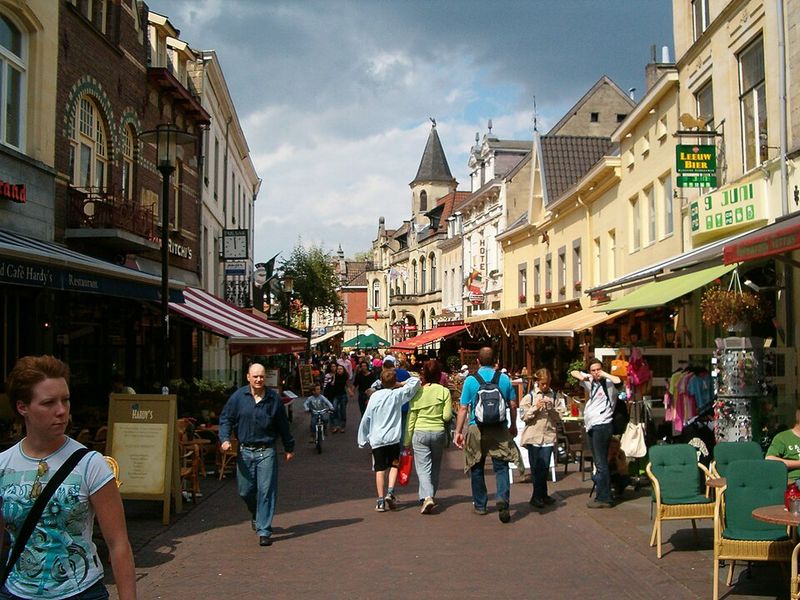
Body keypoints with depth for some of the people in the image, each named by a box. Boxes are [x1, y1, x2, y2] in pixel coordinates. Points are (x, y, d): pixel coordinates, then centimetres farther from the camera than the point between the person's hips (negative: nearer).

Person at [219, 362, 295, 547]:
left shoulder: (274, 398, 0)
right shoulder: (238, 397, 0)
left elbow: (283, 424, 10)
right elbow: (225, 418, 6)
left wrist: (289, 447, 17)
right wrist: (225, 439, -10)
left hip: (267, 452, -1)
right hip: (245, 451, 2)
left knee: (266, 491, -6)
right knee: (245, 491, 11)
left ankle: (264, 531, 1)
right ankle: (255, 514, 42)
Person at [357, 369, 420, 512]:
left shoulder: (375, 396, 1)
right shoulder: (397, 394, -4)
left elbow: (366, 419, 4)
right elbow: (416, 381, -5)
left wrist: (362, 439, 12)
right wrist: (402, 383, 8)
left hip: (376, 439, 1)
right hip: (393, 437, -1)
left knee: (380, 469, 5)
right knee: (394, 465, 17)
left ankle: (381, 501, 3)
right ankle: (390, 492, 1)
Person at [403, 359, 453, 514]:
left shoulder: (417, 392, -2)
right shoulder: (444, 391, -5)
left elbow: (411, 418, 0)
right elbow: (447, 416, -8)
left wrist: (407, 441, 7)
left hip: (420, 433, -1)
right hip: (439, 432, 1)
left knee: (423, 468, -2)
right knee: (435, 467, 17)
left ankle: (427, 497, -20)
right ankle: (431, 496, 27)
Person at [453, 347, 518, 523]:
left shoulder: (470, 380, -4)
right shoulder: (505, 379, 1)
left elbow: (463, 408, -5)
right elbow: (513, 405, 7)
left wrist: (458, 432, 2)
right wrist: (513, 426, 21)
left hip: (476, 429, -1)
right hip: (499, 429, 1)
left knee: (477, 468, 13)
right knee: (501, 467, 3)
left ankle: (480, 505, 22)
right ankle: (503, 500, -18)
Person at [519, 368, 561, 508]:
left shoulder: (553, 396, 8)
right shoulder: (529, 396, 1)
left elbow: (558, 418, 7)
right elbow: (524, 417, -2)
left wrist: (552, 409, -10)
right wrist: (535, 407, -14)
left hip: (548, 436, 2)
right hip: (533, 436, -2)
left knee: (544, 467, 3)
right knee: (536, 468, 2)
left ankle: (540, 495, 16)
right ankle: (539, 495, 10)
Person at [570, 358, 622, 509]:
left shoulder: (608, 383, -6)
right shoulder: (590, 382, 15)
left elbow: (618, 381, -30)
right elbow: (573, 372, 26)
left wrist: (604, 374, -14)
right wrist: (581, 376, 5)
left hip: (601, 426, -9)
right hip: (591, 426, 9)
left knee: (601, 462, -8)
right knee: (598, 462, 14)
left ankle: (604, 498, -5)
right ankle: (602, 495, 22)